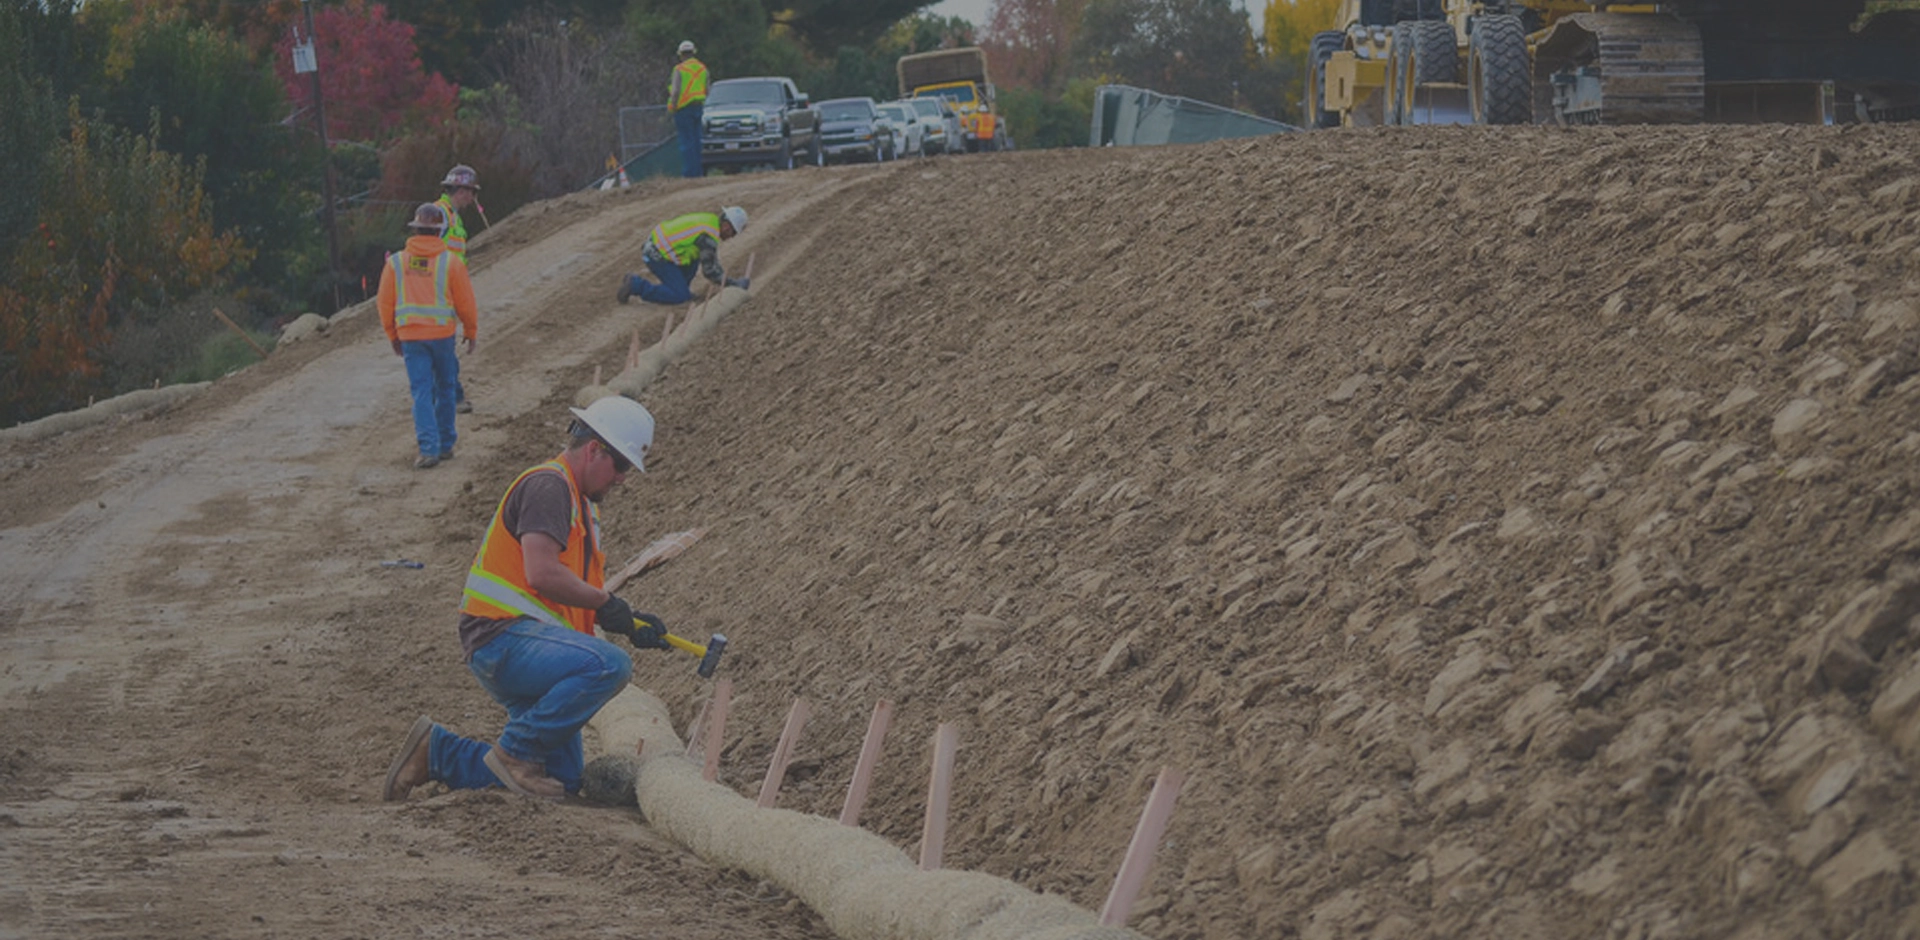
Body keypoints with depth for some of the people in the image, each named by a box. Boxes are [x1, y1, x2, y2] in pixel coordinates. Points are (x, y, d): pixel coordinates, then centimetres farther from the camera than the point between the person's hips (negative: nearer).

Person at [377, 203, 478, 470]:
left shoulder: (396, 262, 0)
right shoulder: (451, 262, -5)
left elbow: (385, 303, 5)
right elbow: (466, 302, 0)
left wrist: (392, 336, 18)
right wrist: (471, 332, 15)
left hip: (410, 336, 1)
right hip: (442, 334, -1)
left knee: (422, 391, 1)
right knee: (445, 388, 15)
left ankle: (428, 448, -11)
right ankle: (445, 445, 22)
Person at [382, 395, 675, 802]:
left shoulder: (582, 506, 24)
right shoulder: (548, 485, -9)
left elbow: (580, 598, 24)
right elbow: (542, 574, -22)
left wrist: (629, 622, 8)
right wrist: (606, 602, -10)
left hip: (531, 639, 10)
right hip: (503, 635, -10)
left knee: (564, 779, 5)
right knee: (609, 665, -32)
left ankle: (437, 752, 15)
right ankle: (515, 750, -18)